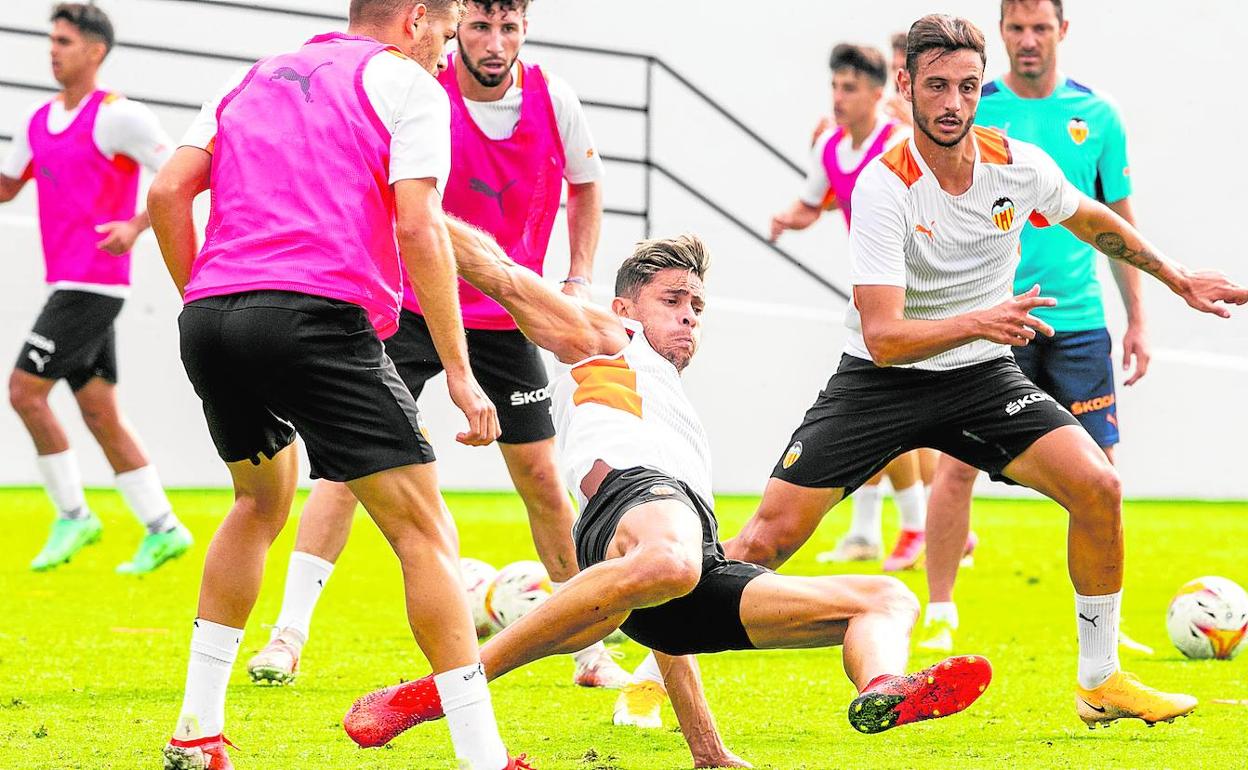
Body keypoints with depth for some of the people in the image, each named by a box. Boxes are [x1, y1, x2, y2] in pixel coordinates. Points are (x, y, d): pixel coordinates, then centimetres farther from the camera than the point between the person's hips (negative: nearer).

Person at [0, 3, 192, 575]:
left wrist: (136, 225, -19)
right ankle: (162, 529, 11)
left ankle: (72, 515, 0)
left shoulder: (116, 116, -10)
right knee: (99, 411, 7)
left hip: (91, 284, -9)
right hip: (68, 284, 9)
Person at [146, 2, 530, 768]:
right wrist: (459, 373, -4)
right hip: (319, 316, -6)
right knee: (424, 531, -1)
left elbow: (168, 193, 14)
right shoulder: (408, 83, 9)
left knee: (262, 502, 29)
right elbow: (418, 225, -4)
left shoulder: (256, 79, 26)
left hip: (210, 315, 7)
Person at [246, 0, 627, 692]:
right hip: (410, 307, -3)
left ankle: (590, 649, 18)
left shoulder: (553, 99, -6)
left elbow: (585, 184, 14)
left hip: (507, 319, 3)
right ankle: (289, 634, -10)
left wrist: (579, 279, 5)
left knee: (541, 477, 4)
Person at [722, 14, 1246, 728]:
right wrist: (978, 322, -41)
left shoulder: (1020, 164, -8)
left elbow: (1094, 221, 17)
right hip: (881, 380, -3)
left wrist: (1178, 277, 20)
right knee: (772, 535, -12)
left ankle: (1101, 682, 0)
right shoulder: (884, 187, -22)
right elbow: (882, 338, -27)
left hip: (983, 376, 4)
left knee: (1099, 488, -15)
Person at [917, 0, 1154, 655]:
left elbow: (1119, 224, 11)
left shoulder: (1097, 116, 5)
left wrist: (1136, 320, 8)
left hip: (1077, 320, 2)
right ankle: (939, 616, 10)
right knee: (959, 464, -4)